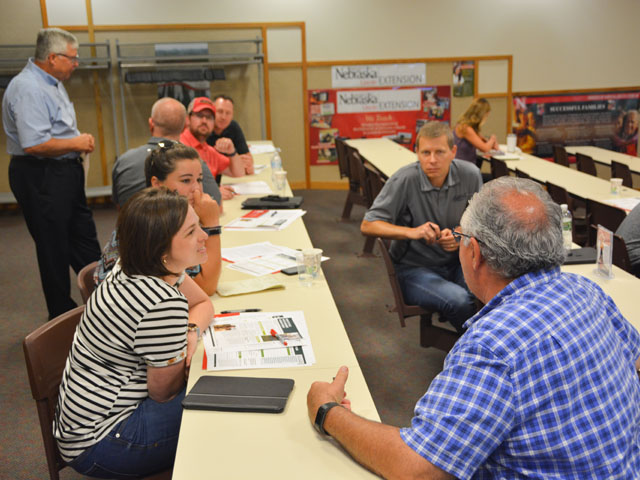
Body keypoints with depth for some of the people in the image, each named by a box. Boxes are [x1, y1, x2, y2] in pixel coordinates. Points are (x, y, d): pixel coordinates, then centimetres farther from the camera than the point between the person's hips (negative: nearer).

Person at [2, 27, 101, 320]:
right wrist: (76, 143, -16)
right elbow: (34, 144, -29)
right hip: (40, 178, -10)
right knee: (54, 249, 1)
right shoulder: (28, 89, -20)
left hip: (65, 173, 10)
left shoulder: (52, 83, 13)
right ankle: (62, 316, 15)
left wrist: (80, 139, 7)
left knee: (83, 238, 17)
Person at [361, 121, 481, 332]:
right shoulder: (404, 180, -17)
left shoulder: (470, 175, -5)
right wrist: (411, 232, -29)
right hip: (414, 268, -3)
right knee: (459, 301, -31)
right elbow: (368, 226, -15)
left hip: (455, 262, 4)